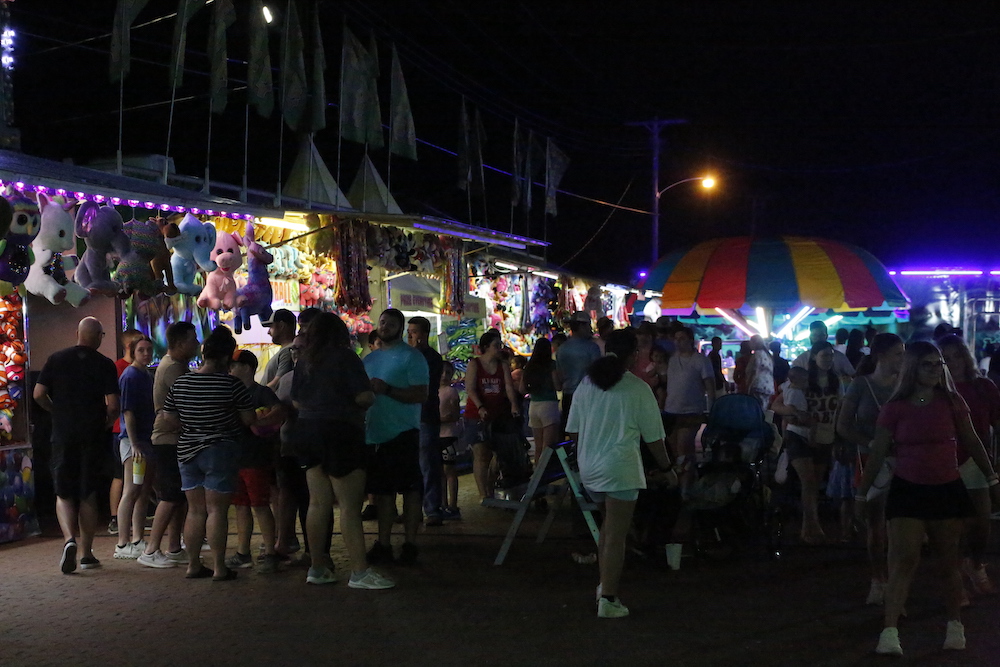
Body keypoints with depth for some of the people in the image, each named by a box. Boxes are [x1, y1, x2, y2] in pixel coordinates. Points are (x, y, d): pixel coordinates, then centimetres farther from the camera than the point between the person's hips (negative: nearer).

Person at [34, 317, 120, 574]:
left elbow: (38, 394, -2)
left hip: (63, 434, 1)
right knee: (88, 494, 9)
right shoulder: (105, 364, -5)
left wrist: (57, 411, 14)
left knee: (63, 493, 9)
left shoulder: (57, 359, 1)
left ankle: (69, 539, -15)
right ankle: (86, 553, 13)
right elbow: (113, 405, -11)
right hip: (94, 436, 0)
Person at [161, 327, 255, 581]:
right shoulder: (232, 385, -14)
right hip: (220, 452, -5)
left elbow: (169, 417, 6)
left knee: (195, 510, 12)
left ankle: (193, 565, 17)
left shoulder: (180, 383, 2)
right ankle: (220, 568, 1)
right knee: (217, 510, -2)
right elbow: (249, 419, -9)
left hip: (187, 452, 5)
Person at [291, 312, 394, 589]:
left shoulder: (304, 361, 9)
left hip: (307, 430, 7)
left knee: (318, 503, 11)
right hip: (340, 433, -7)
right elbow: (364, 397, -16)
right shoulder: (345, 358, -9)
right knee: (350, 505, -6)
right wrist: (372, 396, 6)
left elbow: (296, 402, 14)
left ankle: (317, 568, 16)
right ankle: (360, 572, -7)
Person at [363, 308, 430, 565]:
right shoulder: (370, 359, 16)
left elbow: (421, 394, -15)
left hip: (402, 433, -7)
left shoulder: (412, 357, -5)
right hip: (375, 434, 7)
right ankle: (383, 544, 19)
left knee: (410, 489, -1)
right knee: (382, 490, 12)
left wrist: (387, 390, -22)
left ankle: (410, 544, 5)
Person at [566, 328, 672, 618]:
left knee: (608, 525, 24)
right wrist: (667, 468, 11)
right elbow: (653, 438, -3)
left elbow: (573, 431, 10)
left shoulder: (586, 384, 6)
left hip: (588, 469, 6)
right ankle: (608, 599, 3)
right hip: (620, 469, -6)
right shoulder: (638, 389, -9)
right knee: (616, 536, 0)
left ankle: (604, 584, 25)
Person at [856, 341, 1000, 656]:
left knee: (949, 560, 10)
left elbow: (972, 443, 9)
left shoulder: (952, 402, -1)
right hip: (908, 489, -1)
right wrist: (862, 493, 3)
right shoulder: (895, 408, -5)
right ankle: (889, 632, -11)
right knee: (903, 560, -9)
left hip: (947, 489, 2)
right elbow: (877, 453, 0)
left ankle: (955, 625, 28)